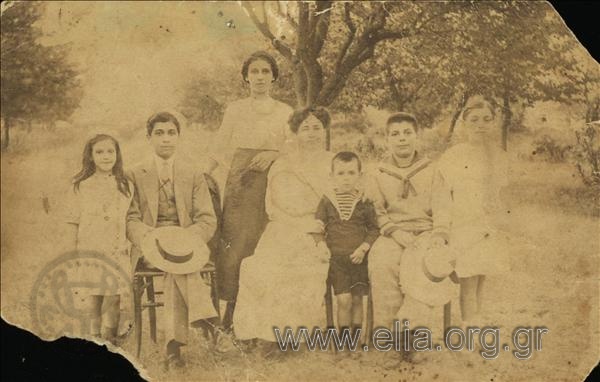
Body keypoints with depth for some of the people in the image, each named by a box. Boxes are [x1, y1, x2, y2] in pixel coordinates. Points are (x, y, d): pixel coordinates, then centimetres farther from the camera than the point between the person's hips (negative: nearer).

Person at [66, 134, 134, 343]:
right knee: (91, 301, 0)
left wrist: (132, 246, 4)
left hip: (117, 253, 1)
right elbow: (74, 221, 5)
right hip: (90, 253, -1)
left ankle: (109, 345, 15)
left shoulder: (126, 187, 6)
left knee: (114, 299, 2)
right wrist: (73, 252, 2)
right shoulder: (82, 186, 2)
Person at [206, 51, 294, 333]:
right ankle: (229, 317, -7)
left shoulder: (285, 113, 11)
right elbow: (220, 151, 12)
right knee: (236, 244, -10)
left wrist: (273, 154, -12)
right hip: (240, 183, 0)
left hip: (272, 184, 0)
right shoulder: (234, 110, 13)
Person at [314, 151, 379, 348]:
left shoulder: (364, 202, 0)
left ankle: (356, 340, 19)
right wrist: (321, 243, -9)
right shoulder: (327, 201, 1)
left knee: (357, 299, 7)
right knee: (343, 300, -9)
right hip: (336, 258, -1)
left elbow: (374, 228, 4)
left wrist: (364, 247, -8)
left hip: (358, 257, 1)